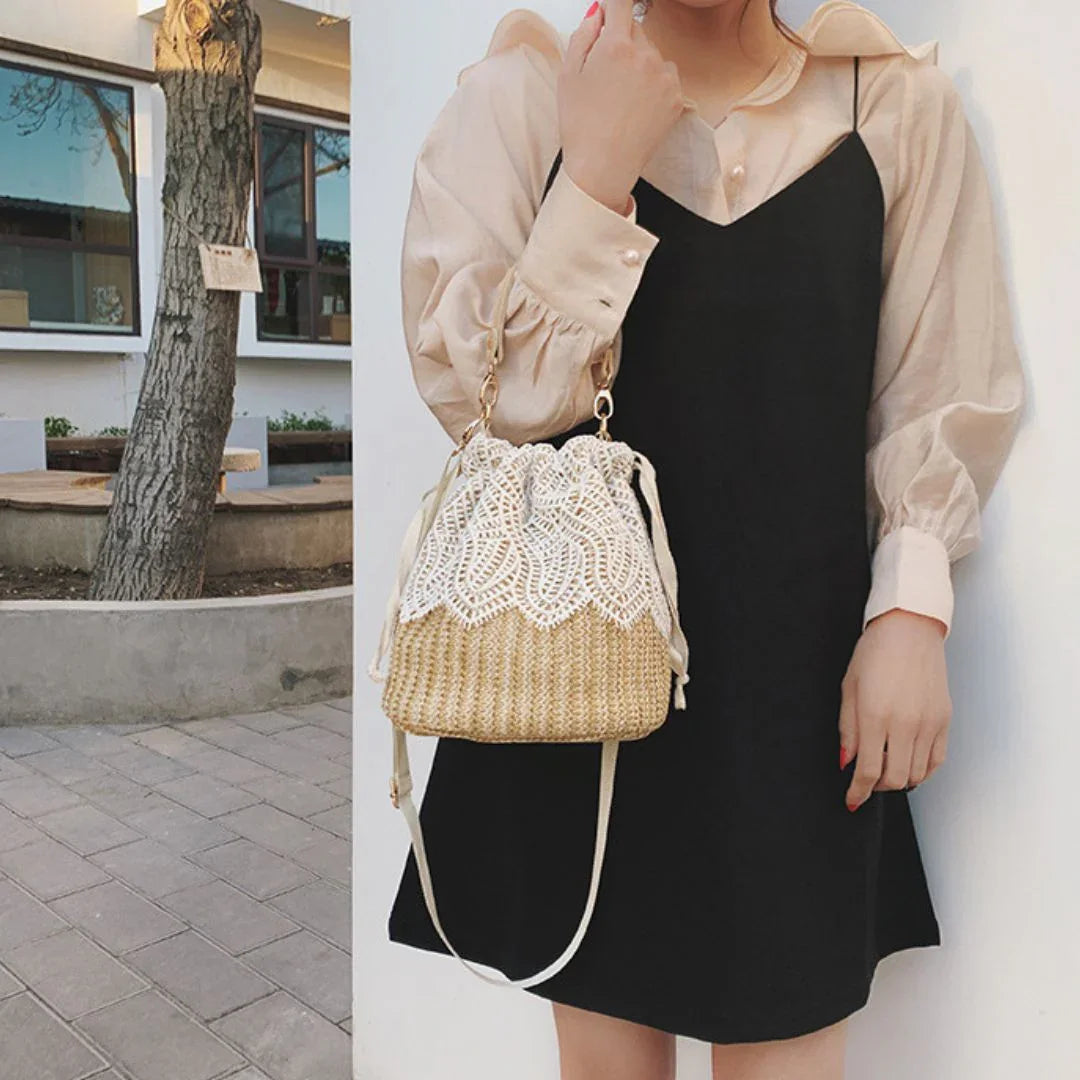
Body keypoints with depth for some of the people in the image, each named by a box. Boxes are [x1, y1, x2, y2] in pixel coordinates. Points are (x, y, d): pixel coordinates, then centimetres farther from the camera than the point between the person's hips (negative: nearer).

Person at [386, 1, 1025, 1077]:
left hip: (797, 666, 1)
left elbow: (939, 391, 6)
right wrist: (598, 176, -14)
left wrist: (911, 607, -3)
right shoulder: (519, 97, 0)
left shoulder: (899, 104, 3)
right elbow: (479, 397, -7)